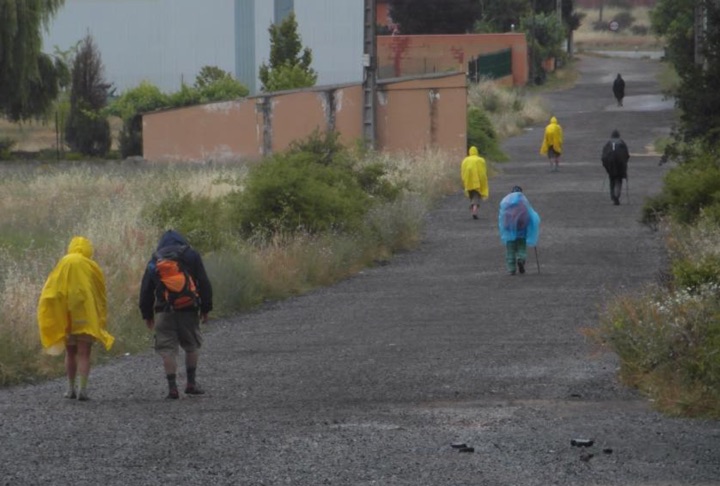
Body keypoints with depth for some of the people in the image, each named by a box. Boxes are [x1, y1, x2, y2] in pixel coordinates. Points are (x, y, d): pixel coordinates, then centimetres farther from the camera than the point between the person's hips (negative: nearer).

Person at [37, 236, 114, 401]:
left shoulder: (63, 264, -1)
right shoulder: (92, 267, -1)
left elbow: (50, 291, -5)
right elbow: (101, 296, 4)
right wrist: (102, 320, 13)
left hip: (66, 317, 1)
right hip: (87, 316, -1)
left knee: (70, 353, 16)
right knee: (84, 354, -1)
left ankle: (71, 388, 18)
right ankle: (82, 389, -12)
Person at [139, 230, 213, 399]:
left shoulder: (155, 259, 9)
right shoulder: (191, 255, 5)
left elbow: (146, 289, 9)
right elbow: (204, 283, 1)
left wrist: (147, 314, 15)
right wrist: (205, 308, 6)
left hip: (164, 310, 0)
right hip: (189, 309, 0)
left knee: (167, 350, 1)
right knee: (192, 345, 15)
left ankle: (172, 387, -6)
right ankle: (191, 383, 13)